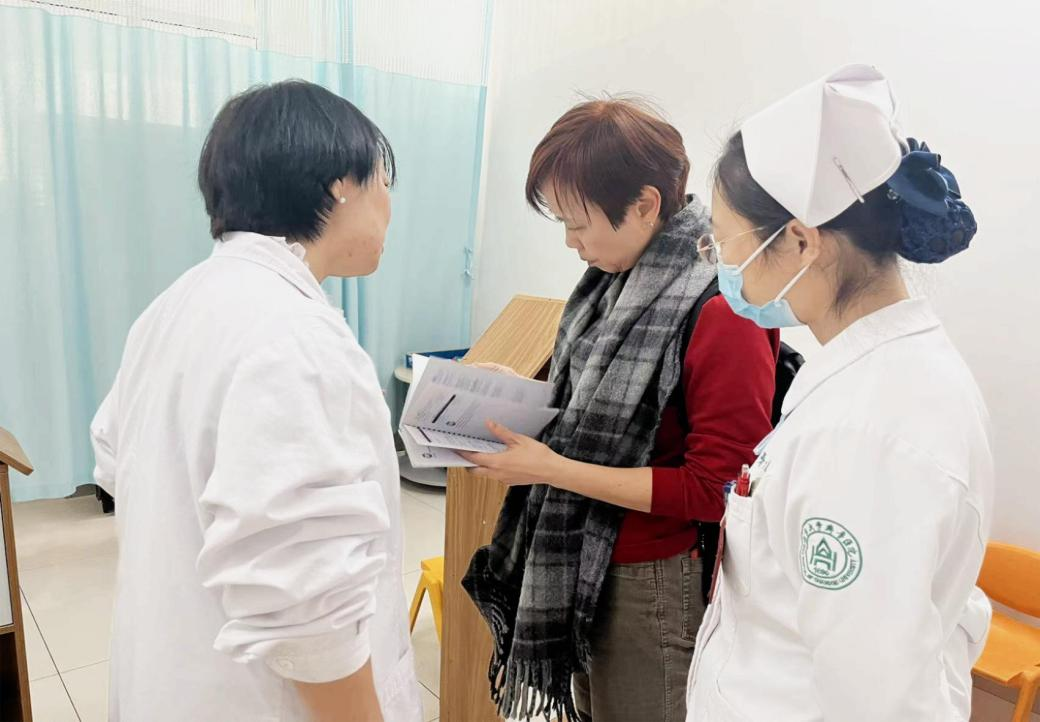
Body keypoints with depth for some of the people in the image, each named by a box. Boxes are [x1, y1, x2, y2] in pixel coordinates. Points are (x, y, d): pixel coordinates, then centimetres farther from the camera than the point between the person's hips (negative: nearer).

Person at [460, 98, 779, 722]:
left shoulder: (723, 314, -23)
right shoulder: (620, 279, 1)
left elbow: (715, 487, -21)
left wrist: (552, 470, -23)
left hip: (648, 583, -7)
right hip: (580, 559, 7)